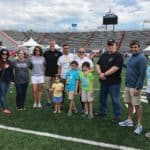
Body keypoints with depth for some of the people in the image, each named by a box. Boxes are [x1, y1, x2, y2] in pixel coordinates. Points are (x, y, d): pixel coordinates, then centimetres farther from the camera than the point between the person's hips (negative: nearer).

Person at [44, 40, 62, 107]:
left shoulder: (58, 53, 0)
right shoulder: (46, 53, 5)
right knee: (47, 88, 3)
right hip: (47, 73, 2)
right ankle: (49, 101, 17)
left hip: (56, 74, -1)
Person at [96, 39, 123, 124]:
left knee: (115, 100, 1)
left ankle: (117, 116, 14)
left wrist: (105, 74, -17)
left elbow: (115, 68, -21)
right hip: (104, 81, 7)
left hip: (114, 82, -7)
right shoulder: (104, 55, 11)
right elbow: (98, 65, 9)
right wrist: (100, 73, -9)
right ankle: (102, 112, 39)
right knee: (102, 97, 20)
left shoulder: (118, 56, -11)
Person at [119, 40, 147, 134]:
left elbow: (142, 74, -19)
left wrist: (137, 88, -22)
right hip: (128, 85, 8)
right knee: (129, 103, 15)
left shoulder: (141, 58, -14)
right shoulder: (131, 58, 13)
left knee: (137, 105, 0)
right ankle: (129, 121, 29)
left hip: (135, 87, -8)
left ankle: (139, 125, 11)